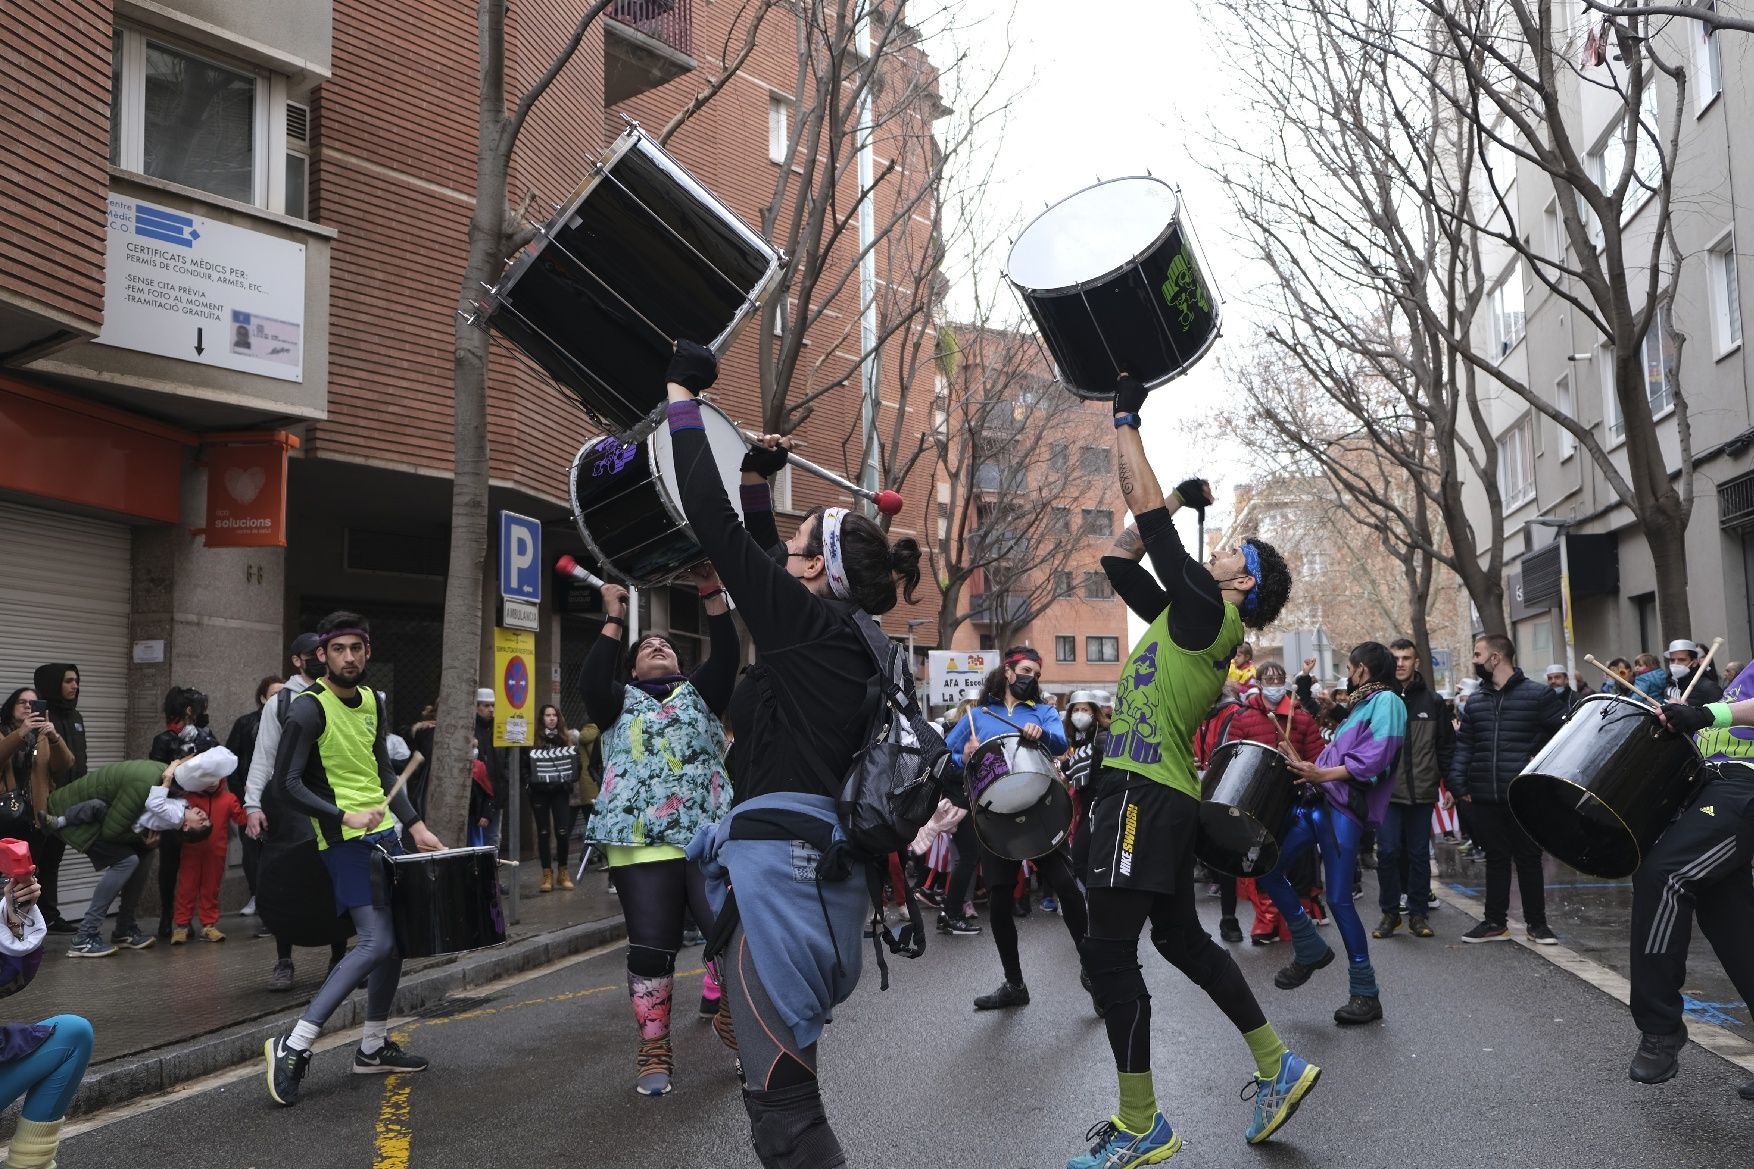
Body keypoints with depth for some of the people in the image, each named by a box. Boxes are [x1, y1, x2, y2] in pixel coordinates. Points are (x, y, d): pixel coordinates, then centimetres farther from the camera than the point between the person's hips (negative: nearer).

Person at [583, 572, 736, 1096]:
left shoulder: (699, 692, 19)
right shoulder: (620, 701, 17)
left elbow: (728, 656, 1)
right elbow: (592, 684, -5)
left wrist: (711, 592, -8)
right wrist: (613, 621, -6)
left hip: (708, 835, 1)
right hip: (641, 843, 0)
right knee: (650, 950, 0)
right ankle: (654, 1052, 13)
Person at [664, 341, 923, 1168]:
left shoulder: (810, 626, -10)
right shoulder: (844, 636, 13)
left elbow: (713, 527, -11)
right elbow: (761, 558, 29)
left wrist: (683, 395, -4)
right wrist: (759, 481, 30)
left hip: (779, 864, -10)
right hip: (820, 862, 10)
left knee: (780, 1092, -5)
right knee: (786, 1074, 20)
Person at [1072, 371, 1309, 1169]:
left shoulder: (1207, 612, -10)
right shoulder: (1187, 617, 16)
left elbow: (1145, 517, -12)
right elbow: (1121, 559, 23)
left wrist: (1126, 422, -5)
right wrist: (1179, 502, 19)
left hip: (1144, 794, -10)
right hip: (1156, 794, 10)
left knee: (1109, 953, -6)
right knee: (1180, 938, 19)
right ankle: (1277, 1067, 28)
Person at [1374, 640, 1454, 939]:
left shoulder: (1432, 700, 7)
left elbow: (1447, 745, 11)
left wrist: (1446, 780, 4)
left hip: (1422, 791, 2)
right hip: (1387, 791, -2)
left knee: (1419, 853, 8)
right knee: (1388, 852, -5)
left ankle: (1418, 913, 18)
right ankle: (1390, 912, 9)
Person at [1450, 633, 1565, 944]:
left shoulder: (1537, 695, -3)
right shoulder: (1475, 701, 11)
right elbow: (1463, 745, 11)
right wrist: (1458, 784, 1)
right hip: (1485, 798, 4)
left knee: (1529, 858, 6)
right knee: (1495, 858, 10)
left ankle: (1537, 924, 17)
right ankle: (1494, 923, 18)